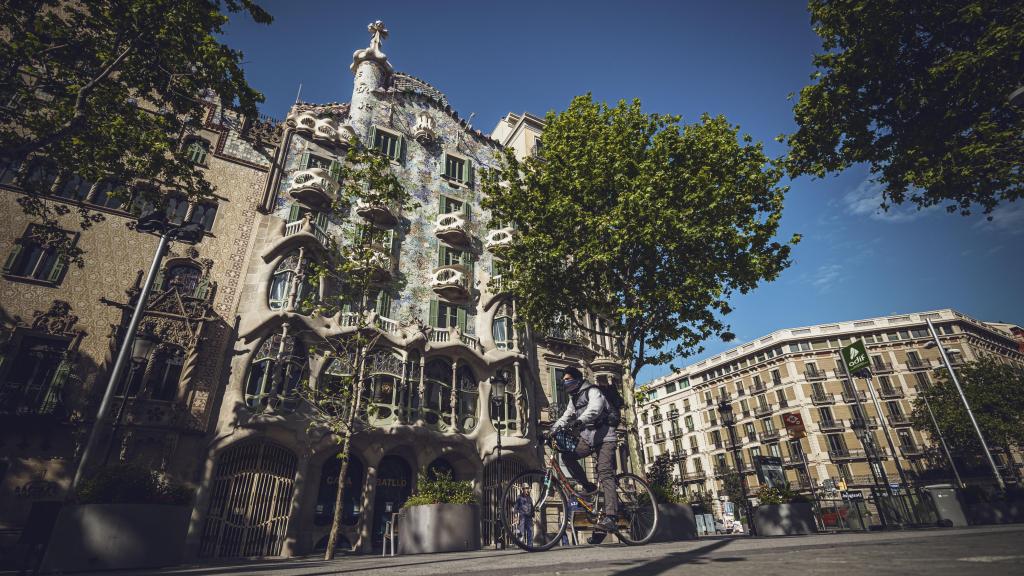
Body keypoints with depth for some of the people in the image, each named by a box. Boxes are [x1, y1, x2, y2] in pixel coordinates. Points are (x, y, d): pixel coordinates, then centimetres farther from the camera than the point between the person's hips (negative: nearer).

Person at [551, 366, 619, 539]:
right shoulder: (574, 398, 17)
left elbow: (594, 408, -30)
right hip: (587, 436, 8)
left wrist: (579, 421, -46)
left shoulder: (592, 391, -9)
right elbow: (566, 417, 11)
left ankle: (611, 517, -25)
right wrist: (552, 430, -5)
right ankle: (588, 486, 2)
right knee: (567, 455, -13)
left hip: (604, 436, -8)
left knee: (605, 473, -20)